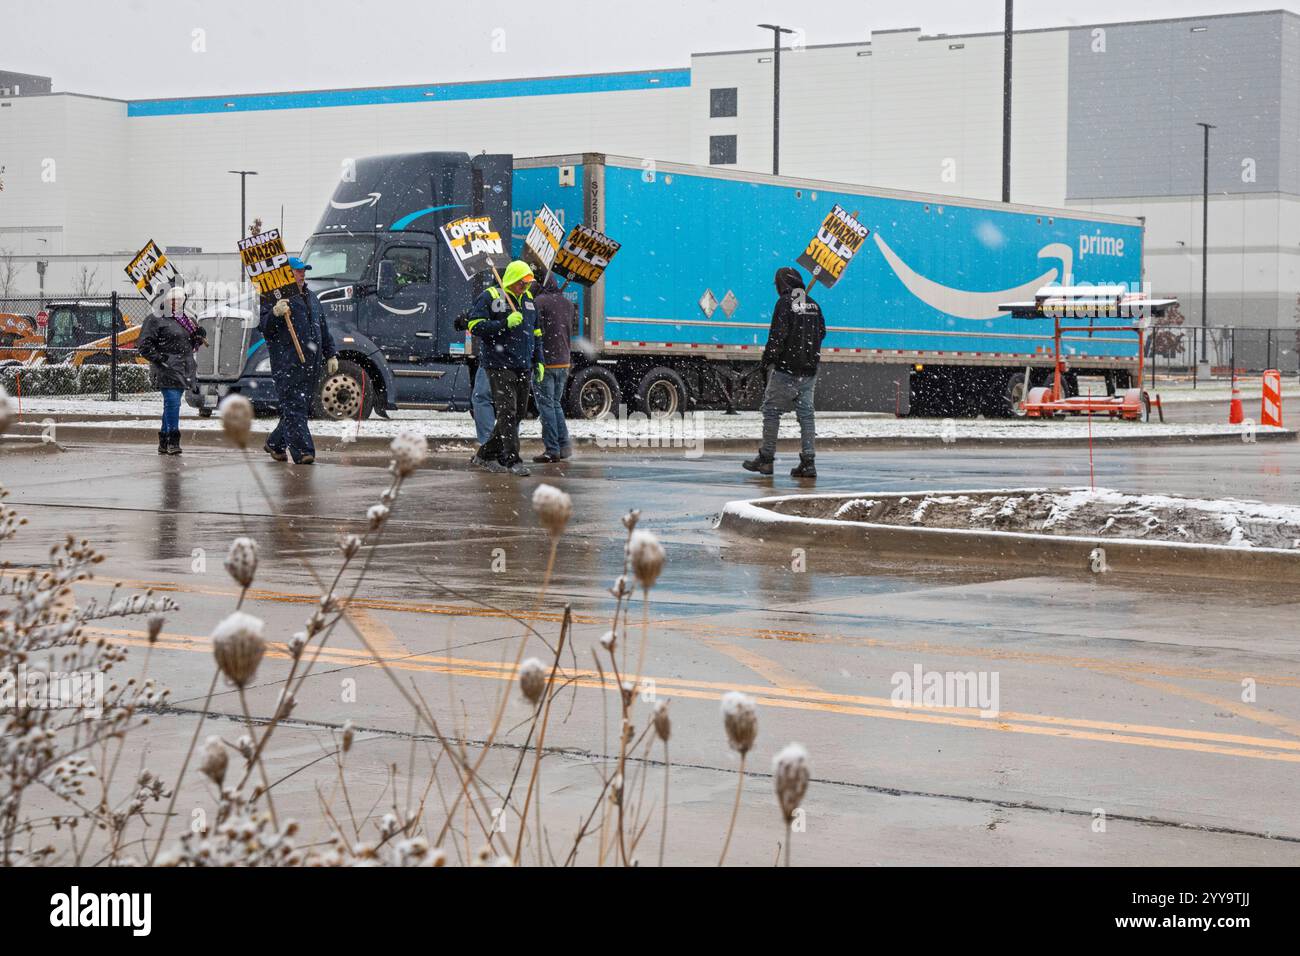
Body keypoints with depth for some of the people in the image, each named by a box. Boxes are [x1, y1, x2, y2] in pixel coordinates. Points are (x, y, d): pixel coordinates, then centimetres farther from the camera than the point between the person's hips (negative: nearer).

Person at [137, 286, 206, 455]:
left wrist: (199, 337, 7)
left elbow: (192, 346, 27)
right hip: (166, 370, -7)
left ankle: (164, 441, 18)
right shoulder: (156, 322, -4)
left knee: (171, 404, 11)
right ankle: (173, 441, -14)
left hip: (183, 371, 7)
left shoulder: (189, 322, 18)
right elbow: (143, 346, -7)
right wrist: (160, 358, -17)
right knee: (172, 402, -16)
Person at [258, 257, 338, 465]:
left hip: (311, 364, 8)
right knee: (293, 407, -11)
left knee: (301, 407, 11)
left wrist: (331, 354, 22)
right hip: (287, 363, -8)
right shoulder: (274, 297, -3)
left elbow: (324, 328, 27)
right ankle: (302, 451, -15)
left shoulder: (311, 297, 21)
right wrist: (274, 313, -30)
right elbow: (264, 327, -11)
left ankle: (275, 444, 25)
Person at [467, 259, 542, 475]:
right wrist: (505, 324, -20)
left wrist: (538, 361, 19)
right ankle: (513, 461, -15)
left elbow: (536, 333, 26)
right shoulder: (490, 297, -4)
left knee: (518, 413, 7)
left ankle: (485, 455, 17)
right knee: (507, 412, -14)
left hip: (523, 368, 7)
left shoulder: (528, 299, 18)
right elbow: (475, 326, -12)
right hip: (499, 365, -7)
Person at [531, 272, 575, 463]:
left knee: (546, 406, -1)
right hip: (564, 361, 7)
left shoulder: (539, 302, -12)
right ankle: (564, 445, 13)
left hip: (545, 362, -7)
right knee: (556, 404, 18)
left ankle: (552, 450, -3)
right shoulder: (568, 304, 11)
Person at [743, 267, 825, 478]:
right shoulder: (813, 305, 9)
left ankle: (766, 459, 5)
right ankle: (808, 462, 2)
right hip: (809, 371, 6)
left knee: (771, 411, 3)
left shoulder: (785, 303, -10)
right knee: (806, 414, 6)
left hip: (785, 369, -6)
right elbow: (821, 333, 17)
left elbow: (777, 335, -16)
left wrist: (767, 359, -8)